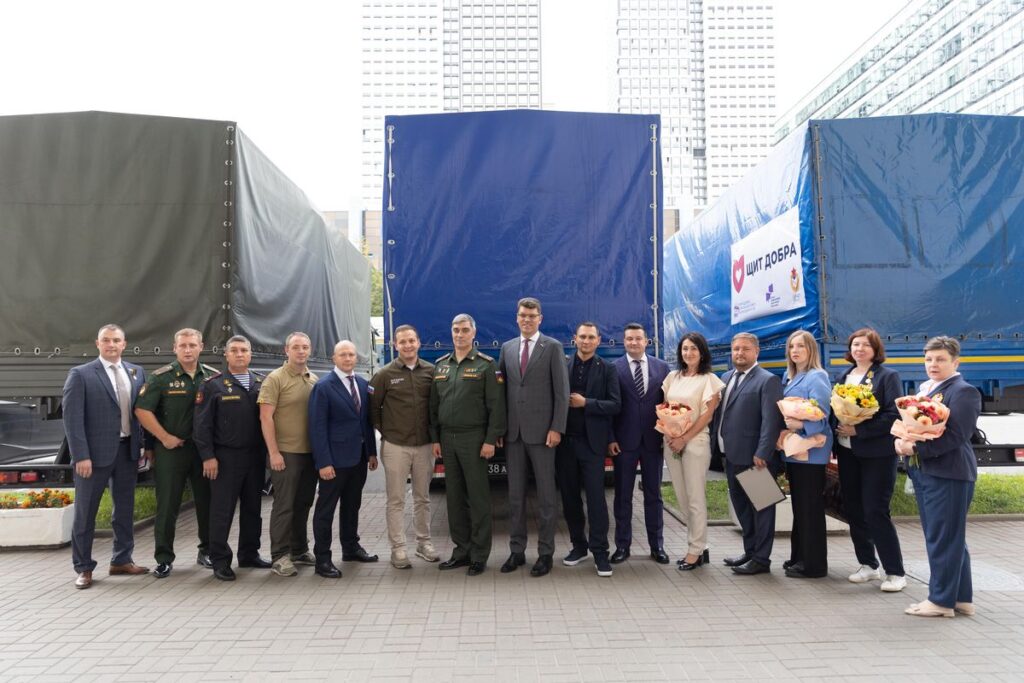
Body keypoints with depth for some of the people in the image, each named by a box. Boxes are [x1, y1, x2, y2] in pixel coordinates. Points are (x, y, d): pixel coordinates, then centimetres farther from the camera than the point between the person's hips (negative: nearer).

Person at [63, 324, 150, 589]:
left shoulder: (137, 372, 8)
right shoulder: (81, 374, -6)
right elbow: (72, 418, -10)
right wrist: (81, 456, -16)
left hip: (128, 450, 5)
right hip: (96, 452, -4)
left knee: (125, 508, 13)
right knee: (85, 512, 5)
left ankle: (122, 560, 26)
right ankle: (83, 568, 17)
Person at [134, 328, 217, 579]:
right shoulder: (161, 377, -4)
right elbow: (142, 410, -6)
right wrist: (164, 437, -9)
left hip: (204, 449, 3)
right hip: (172, 448, -3)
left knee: (207, 501, 10)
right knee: (167, 504, 1)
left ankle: (207, 551, 24)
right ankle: (164, 558, 11)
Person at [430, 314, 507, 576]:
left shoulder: (485, 365, -4)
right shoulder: (441, 365, 12)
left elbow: (496, 405, -8)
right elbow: (434, 405, 14)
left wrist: (491, 440, -13)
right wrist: (435, 439, 9)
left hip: (474, 438, -5)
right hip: (447, 439, 5)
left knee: (478, 497, 0)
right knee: (455, 497, 10)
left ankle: (479, 555, 9)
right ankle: (461, 550, 21)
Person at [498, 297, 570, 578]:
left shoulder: (553, 347, -1)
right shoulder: (507, 348, 12)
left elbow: (562, 391, -5)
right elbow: (502, 387, 12)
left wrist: (556, 428, -12)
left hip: (541, 431, -4)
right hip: (513, 432, 4)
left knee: (545, 494, 3)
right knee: (515, 494, 10)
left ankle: (545, 553, 13)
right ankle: (517, 550, 20)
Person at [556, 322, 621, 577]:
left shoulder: (607, 369, 2)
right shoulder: (562, 365, 5)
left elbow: (615, 405, -4)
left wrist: (585, 403, -13)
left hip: (592, 442, -2)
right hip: (565, 441, 2)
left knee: (596, 497, -4)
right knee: (569, 496, 10)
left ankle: (600, 551, 4)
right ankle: (578, 545, 23)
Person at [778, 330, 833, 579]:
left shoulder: (817, 377, -10)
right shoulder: (790, 378, 15)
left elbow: (821, 414, -19)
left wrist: (800, 424, -32)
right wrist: (784, 429, 1)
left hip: (811, 450, -8)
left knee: (810, 507, -3)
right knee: (798, 505, 15)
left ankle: (813, 564, 4)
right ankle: (799, 557, 24)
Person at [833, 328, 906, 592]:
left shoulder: (887, 376, -5)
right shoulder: (844, 376, 12)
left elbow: (893, 416, -13)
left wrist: (859, 430, -19)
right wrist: (834, 445, 4)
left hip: (877, 453, -6)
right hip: (847, 451, 6)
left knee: (875, 511, -6)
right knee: (853, 510, 10)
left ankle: (895, 572, 5)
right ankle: (868, 565, 24)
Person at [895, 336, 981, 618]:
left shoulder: (964, 392, -9)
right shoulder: (924, 389, 16)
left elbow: (955, 436, -18)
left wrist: (916, 449, -22)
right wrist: (901, 441, -5)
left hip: (949, 474, -9)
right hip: (923, 471, 9)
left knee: (944, 538, -1)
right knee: (949, 538, 15)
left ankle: (942, 600, 9)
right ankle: (961, 597, 25)